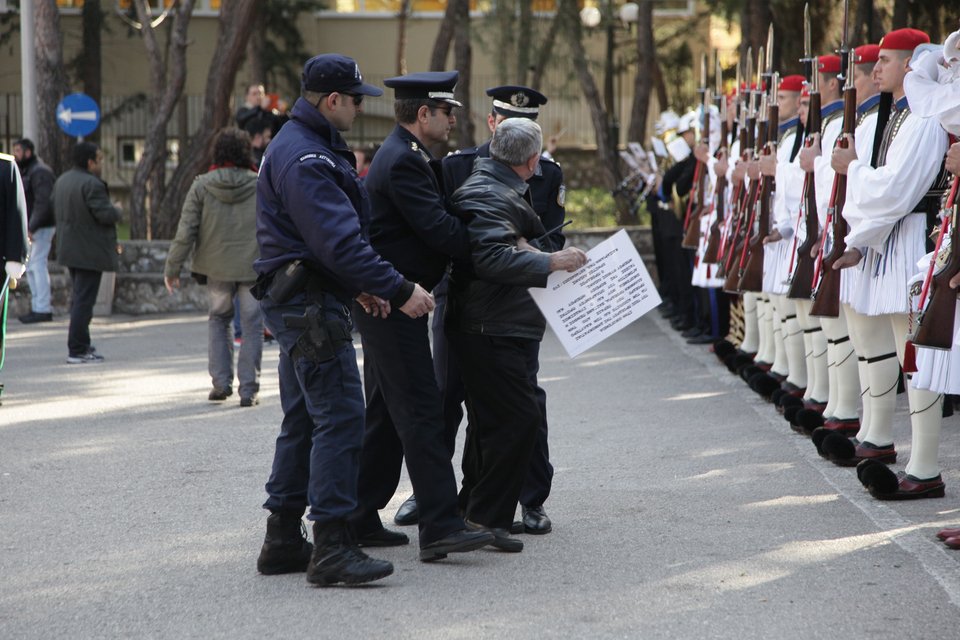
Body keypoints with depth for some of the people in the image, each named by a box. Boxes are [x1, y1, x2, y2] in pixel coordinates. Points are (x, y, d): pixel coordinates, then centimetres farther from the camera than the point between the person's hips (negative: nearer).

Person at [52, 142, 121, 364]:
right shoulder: (92, 184, -19)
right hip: (90, 252, -9)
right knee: (84, 300, -6)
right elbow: (105, 214, -22)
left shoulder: (61, 181, 10)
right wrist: (116, 211, -1)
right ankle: (77, 351, -6)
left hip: (69, 249, 9)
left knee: (79, 298, 17)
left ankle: (82, 345, 21)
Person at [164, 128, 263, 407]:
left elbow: (185, 232, -6)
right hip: (254, 267, -1)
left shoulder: (202, 186, -4)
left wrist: (172, 269, 1)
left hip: (217, 268, 1)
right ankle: (248, 389, 3)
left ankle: (221, 381, 13)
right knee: (252, 326, 6)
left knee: (218, 319, 19)